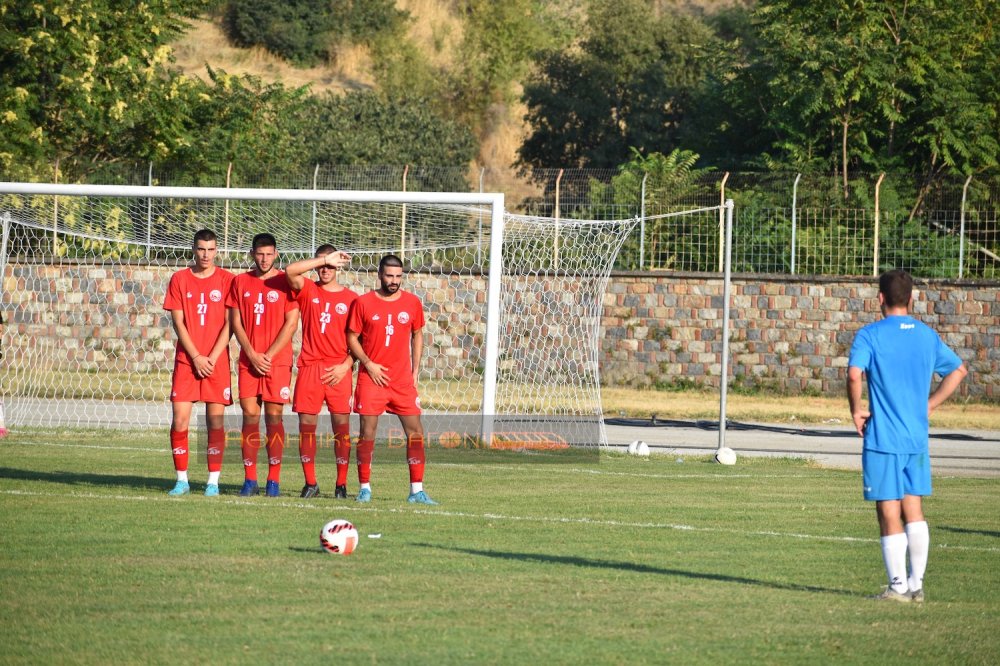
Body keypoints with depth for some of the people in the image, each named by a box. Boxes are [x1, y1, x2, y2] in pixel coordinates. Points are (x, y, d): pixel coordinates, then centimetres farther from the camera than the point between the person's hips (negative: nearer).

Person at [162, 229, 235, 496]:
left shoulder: (226, 280, 3)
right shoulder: (179, 279, 6)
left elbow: (229, 324, -1)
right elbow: (178, 322, 2)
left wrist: (212, 358, -9)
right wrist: (196, 357, -7)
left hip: (217, 361, -1)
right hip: (187, 360, 1)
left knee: (215, 420, -3)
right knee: (179, 419, -5)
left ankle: (213, 481, 1)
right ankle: (182, 479, 4)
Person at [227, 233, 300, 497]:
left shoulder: (285, 282, 1)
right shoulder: (240, 282, 10)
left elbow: (291, 324, -3)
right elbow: (235, 322, 8)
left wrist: (268, 356, -8)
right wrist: (252, 355, -4)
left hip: (278, 360, -2)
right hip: (248, 361, 2)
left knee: (274, 416, -3)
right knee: (250, 415, -2)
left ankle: (274, 480, -1)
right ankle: (250, 479, 0)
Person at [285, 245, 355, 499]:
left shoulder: (350, 298, 7)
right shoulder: (307, 290, 8)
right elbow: (290, 270, -12)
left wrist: (346, 365, -6)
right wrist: (325, 259, -11)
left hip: (338, 371, -1)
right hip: (309, 368, 1)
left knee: (341, 424, -3)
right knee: (306, 424, -1)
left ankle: (341, 484, 2)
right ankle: (310, 483, 7)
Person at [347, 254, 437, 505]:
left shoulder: (412, 303, 5)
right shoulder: (363, 303, -2)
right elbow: (352, 338, 2)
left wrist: (415, 370, 8)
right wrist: (368, 364, -10)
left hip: (403, 380, 2)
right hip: (371, 378, -2)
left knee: (415, 431, -3)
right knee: (367, 432, -2)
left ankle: (417, 490, 1)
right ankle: (365, 488, 7)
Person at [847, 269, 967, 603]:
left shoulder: (870, 335, -8)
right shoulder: (927, 335, 9)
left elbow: (854, 375, -24)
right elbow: (958, 370, 19)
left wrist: (856, 409, -8)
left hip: (883, 438, -5)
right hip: (918, 438, 5)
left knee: (889, 514, 0)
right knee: (913, 510, 12)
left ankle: (898, 586, 2)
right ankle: (916, 584, 12)